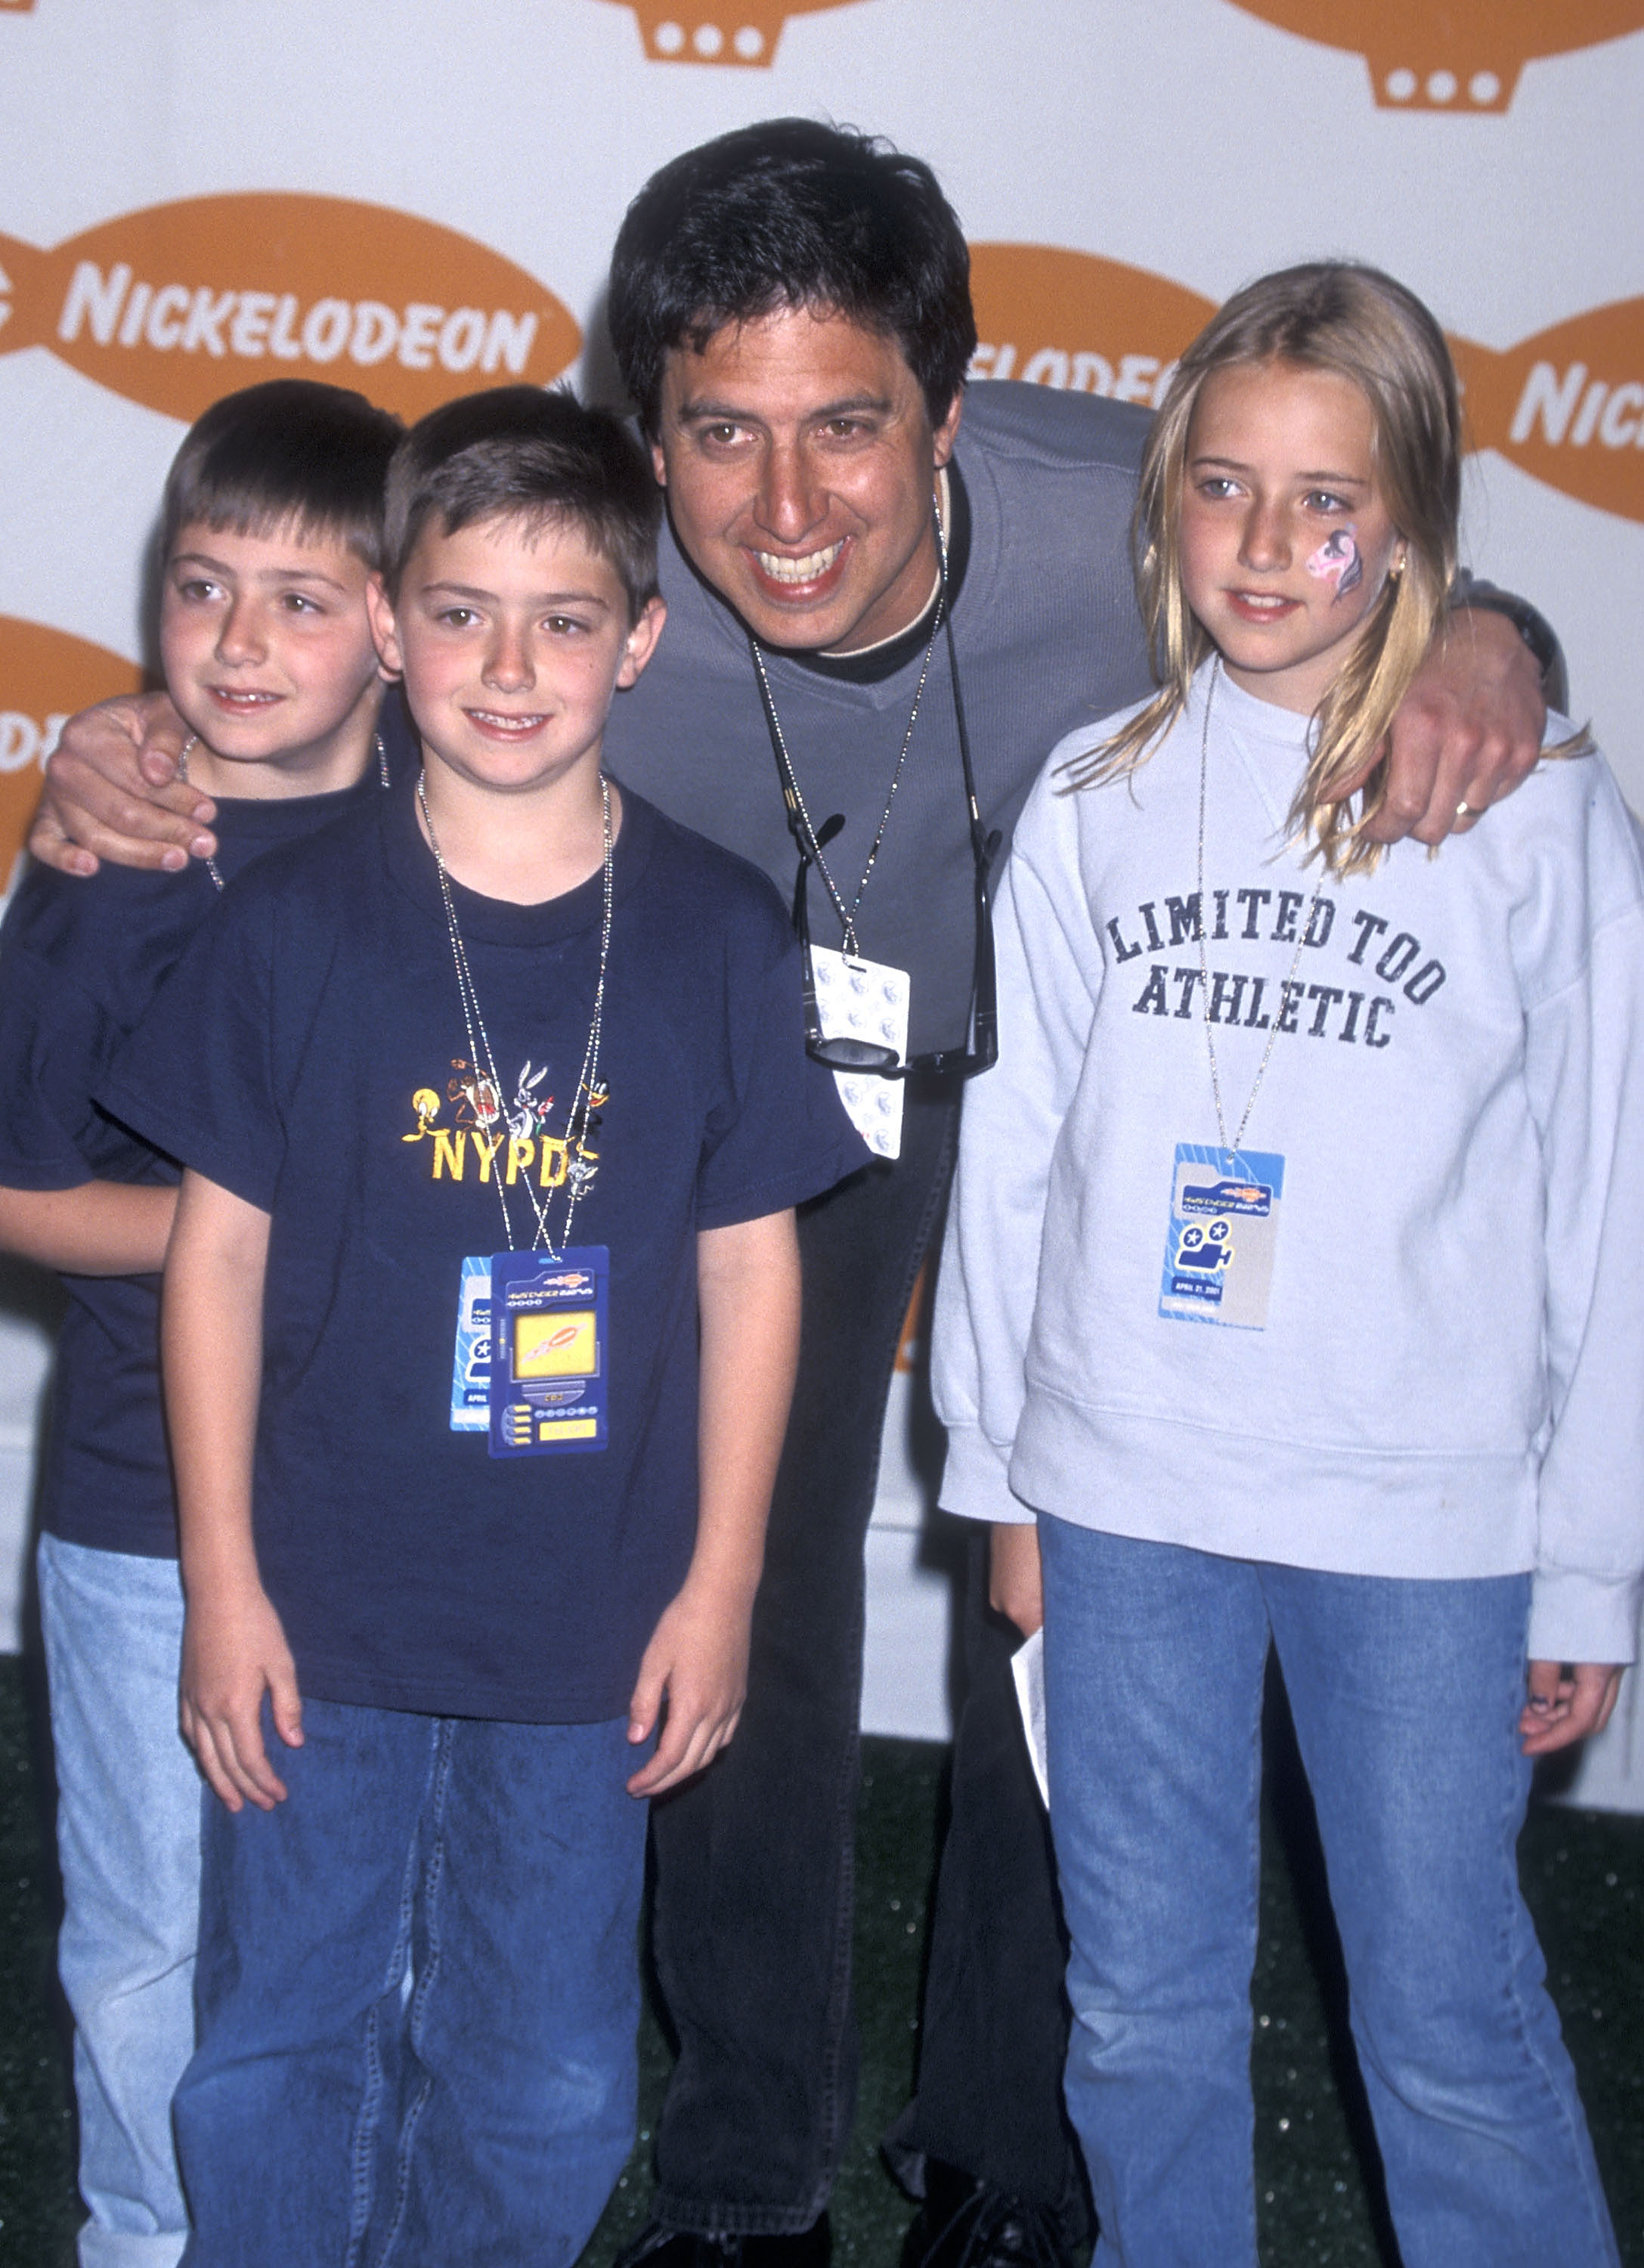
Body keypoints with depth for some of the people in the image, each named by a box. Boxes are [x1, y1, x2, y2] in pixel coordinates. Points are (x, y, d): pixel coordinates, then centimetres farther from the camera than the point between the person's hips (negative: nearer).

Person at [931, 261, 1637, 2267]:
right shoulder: (1096, 800, 2)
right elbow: (1011, 1151, 7)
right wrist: (997, 1477, 8)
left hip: (1426, 1511, -2)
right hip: (1125, 1495, 3)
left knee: (1451, 2026, 6)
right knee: (1143, 2012, 14)